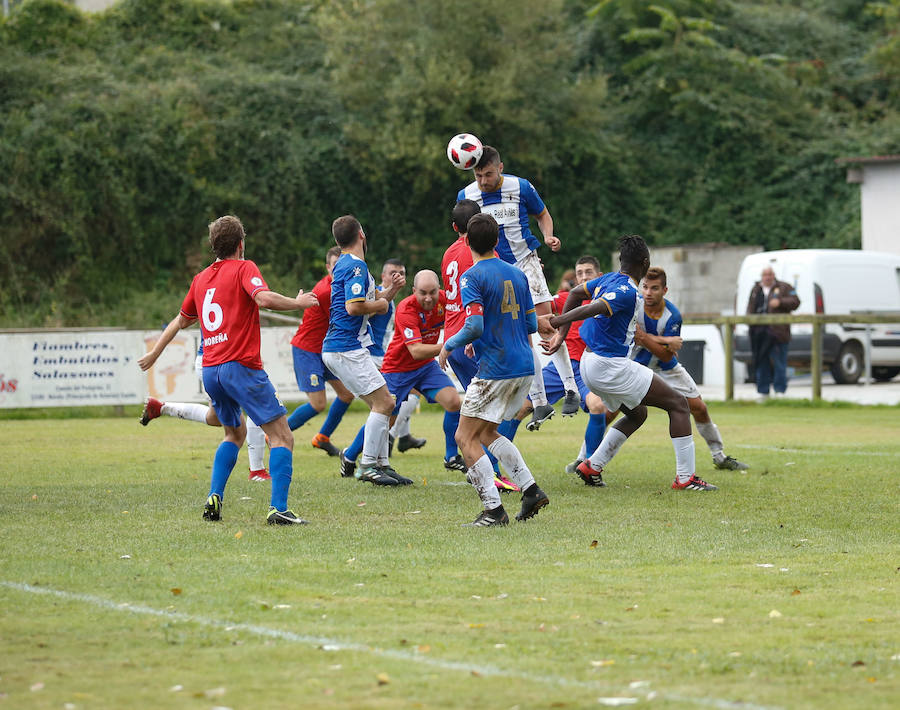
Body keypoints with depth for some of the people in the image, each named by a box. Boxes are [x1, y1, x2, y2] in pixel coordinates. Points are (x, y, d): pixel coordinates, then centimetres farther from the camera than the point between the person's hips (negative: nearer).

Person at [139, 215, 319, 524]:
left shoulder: (201, 278, 18)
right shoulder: (243, 268, -1)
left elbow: (181, 321, 30)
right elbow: (264, 298, -21)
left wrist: (155, 352, 44)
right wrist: (298, 303, -5)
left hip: (210, 370, 7)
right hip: (241, 366, -7)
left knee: (235, 434, 27)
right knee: (282, 436, -6)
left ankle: (214, 499, 13)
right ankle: (278, 508, -21)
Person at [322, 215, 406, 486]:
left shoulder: (346, 265, 19)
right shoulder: (355, 266, -14)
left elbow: (374, 301, 26)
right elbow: (354, 307, -25)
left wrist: (392, 289, 7)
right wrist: (380, 304, -9)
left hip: (339, 349, 10)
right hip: (347, 349, -10)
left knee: (383, 404, 12)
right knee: (384, 403, -10)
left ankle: (381, 464, 13)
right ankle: (367, 466, -9)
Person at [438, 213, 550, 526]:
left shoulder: (472, 277, -11)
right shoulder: (517, 274, 11)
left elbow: (474, 327, -21)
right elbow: (532, 324, 14)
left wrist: (448, 346, -3)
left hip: (495, 369, -8)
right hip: (525, 367, 8)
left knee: (466, 437, 0)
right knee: (486, 432, 21)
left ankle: (493, 510, -9)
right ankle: (531, 490, 12)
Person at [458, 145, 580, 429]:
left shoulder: (521, 187, -8)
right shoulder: (466, 196, -4)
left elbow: (543, 215, 8)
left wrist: (548, 236, -11)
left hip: (525, 262, -2)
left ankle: (571, 388, -8)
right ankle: (539, 403, 2)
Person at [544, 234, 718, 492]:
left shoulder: (608, 280, 9)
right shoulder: (628, 292, -19)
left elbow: (575, 293, 19)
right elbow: (592, 309, -31)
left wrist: (561, 333, 18)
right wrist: (559, 322, -24)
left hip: (589, 364, 10)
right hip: (610, 366, -10)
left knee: (638, 414, 28)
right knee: (678, 404, -2)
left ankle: (592, 466, 20)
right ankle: (685, 477, -6)